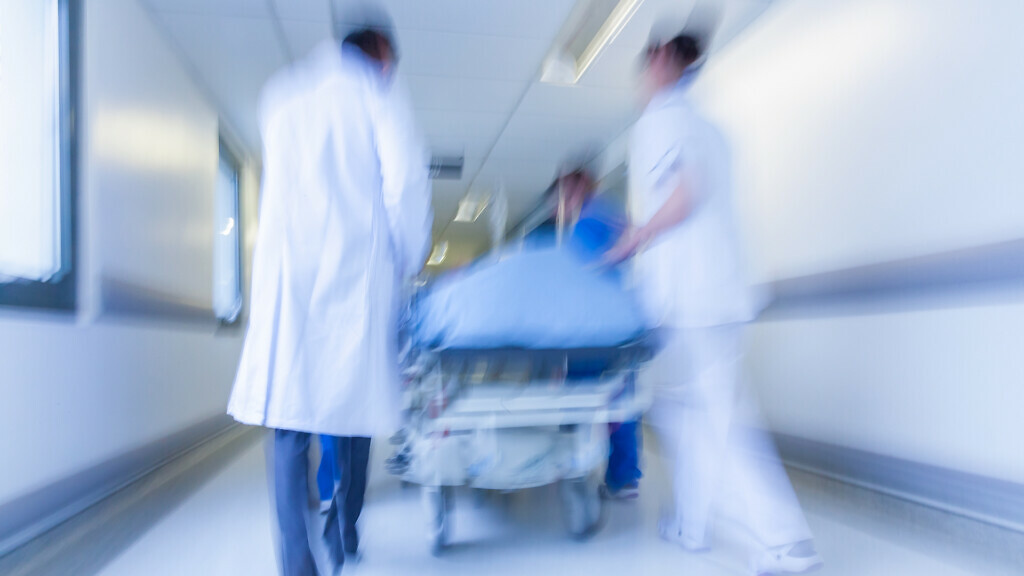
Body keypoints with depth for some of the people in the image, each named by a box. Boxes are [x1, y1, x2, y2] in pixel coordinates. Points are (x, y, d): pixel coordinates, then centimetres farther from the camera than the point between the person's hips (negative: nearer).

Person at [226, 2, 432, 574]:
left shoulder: (282, 93, 20)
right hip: (357, 266, -3)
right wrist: (410, 258, 3)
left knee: (289, 412, 1)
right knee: (356, 404, 10)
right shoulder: (377, 90, 5)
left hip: (286, 270, 3)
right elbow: (406, 179, -6)